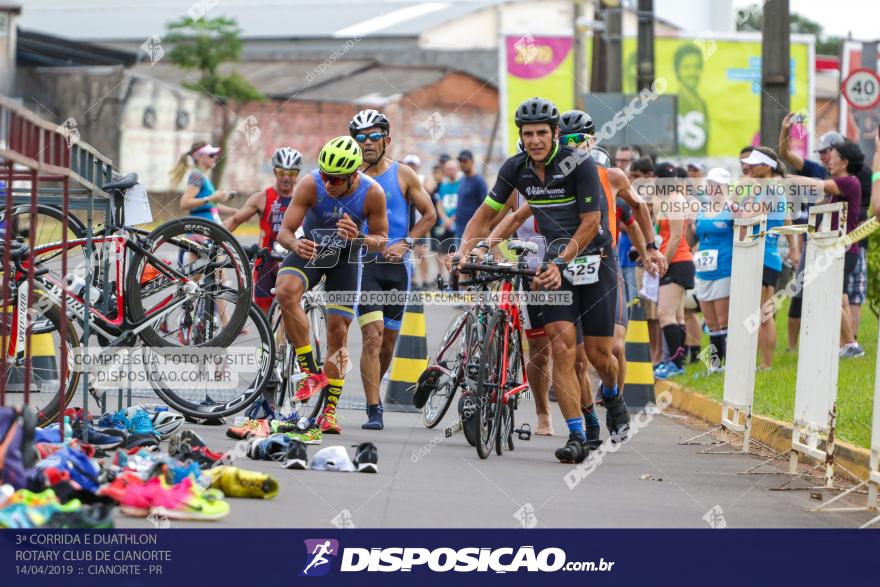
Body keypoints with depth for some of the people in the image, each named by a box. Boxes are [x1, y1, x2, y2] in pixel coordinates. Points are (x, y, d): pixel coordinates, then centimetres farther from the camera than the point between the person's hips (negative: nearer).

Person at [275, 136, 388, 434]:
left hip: (345, 258, 1)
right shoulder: (311, 185, -27)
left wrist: (358, 238, -34)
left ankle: (329, 411, 8)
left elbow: (381, 241, -12)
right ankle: (311, 372, -23)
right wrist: (295, 244, -48)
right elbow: (284, 231, -24)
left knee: (338, 330, -2)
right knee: (285, 292, -31)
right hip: (309, 250, 0)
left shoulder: (372, 193, -24)